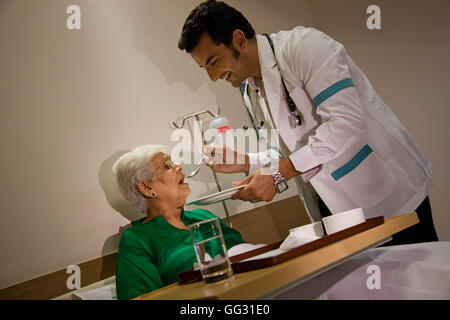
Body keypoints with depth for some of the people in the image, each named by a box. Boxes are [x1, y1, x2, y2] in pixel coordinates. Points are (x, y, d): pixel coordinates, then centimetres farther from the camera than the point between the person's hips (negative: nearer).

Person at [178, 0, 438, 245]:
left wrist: (279, 175, -28)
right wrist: (244, 163, -2)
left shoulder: (303, 45, -17)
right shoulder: (250, 88, 8)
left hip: (386, 191, -7)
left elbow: (347, 121, -28)